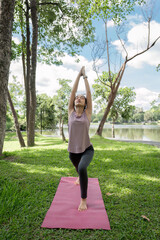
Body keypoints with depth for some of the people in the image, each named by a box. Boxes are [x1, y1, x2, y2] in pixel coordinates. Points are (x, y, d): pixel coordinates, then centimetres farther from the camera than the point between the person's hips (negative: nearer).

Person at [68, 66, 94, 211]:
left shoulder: (88, 113, -5)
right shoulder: (71, 112, -2)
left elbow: (89, 93, -6)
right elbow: (73, 91, -5)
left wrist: (85, 76, 2)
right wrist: (78, 75, 1)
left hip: (87, 149, -3)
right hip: (73, 150, 4)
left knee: (82, 168, -31)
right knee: (78, 168, 29)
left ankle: (84, 200, -10)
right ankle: (80, 177, 67)